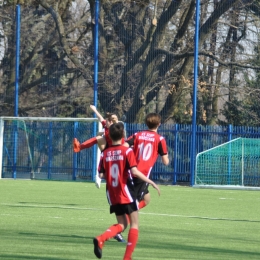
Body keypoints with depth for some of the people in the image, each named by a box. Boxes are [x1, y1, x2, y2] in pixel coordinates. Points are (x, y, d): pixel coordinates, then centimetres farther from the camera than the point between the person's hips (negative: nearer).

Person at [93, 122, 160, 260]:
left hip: (113, 195, 5)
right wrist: (151, 182, -12)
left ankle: (100, 239, -10)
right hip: (126, 193, -5)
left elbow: (101, 175, 2)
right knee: (134, 224, 6)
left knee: (121, 224, 16)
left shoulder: (105, 153, 2)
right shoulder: (127, 151, -9)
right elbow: (134, 171, -18)